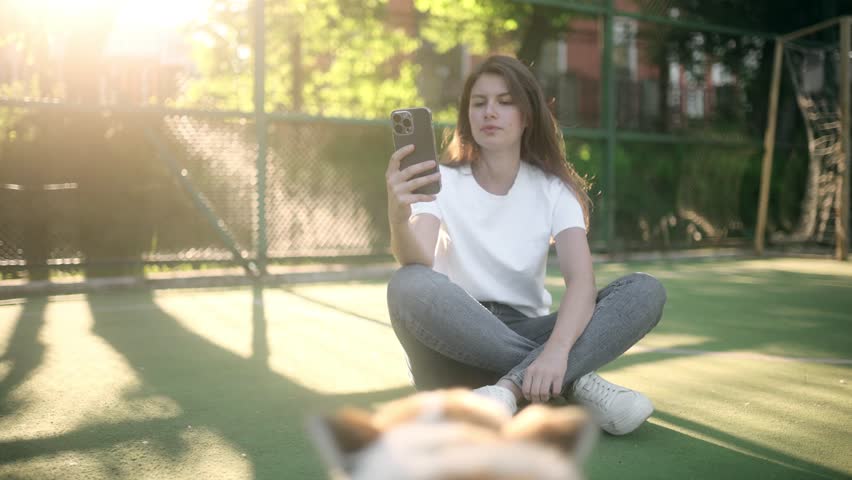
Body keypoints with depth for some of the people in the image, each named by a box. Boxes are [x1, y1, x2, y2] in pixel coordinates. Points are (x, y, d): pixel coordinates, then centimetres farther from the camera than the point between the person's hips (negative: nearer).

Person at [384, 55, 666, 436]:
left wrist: (557, 349, -36)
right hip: (455, 346, -2)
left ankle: (510, 389, -34)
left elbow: (582, 280, -16)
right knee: (409, 286, -36)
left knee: (646, 292, -18)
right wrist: (398, 218, -46)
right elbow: (421, 267, -22)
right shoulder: (442, 183, -2)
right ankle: (575, 381, -28)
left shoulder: (553, 189, 2)